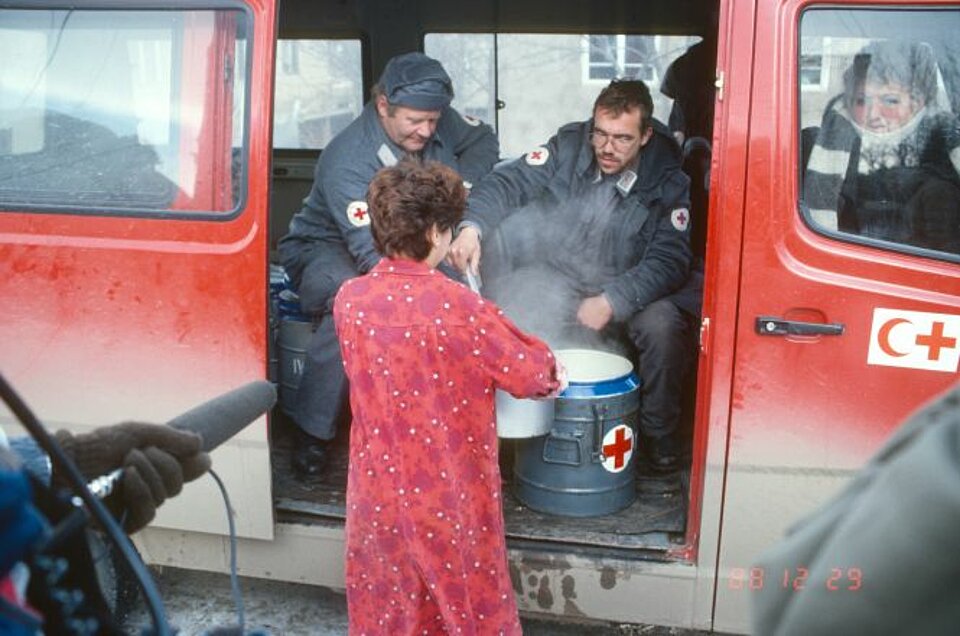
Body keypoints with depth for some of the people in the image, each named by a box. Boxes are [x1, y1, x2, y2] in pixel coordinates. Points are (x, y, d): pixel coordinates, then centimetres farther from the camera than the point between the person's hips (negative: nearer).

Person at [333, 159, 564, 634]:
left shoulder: (349, 299, -7)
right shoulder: (457, 306, -23)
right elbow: (529, 374, -13)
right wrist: (552, 372, 9)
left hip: (378, 489, 4)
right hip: (448, 494, -4)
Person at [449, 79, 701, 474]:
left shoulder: (667, 182, -8)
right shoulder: (568, 147, -5)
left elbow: (669, 260, -14)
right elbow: (510, 182, -13)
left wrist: (612, 301, -28)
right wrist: (472, 226, -34)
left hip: (631, 295, -1)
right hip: (555, 284, 2)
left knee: (661, 326, -32)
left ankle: (660, 436, -5)